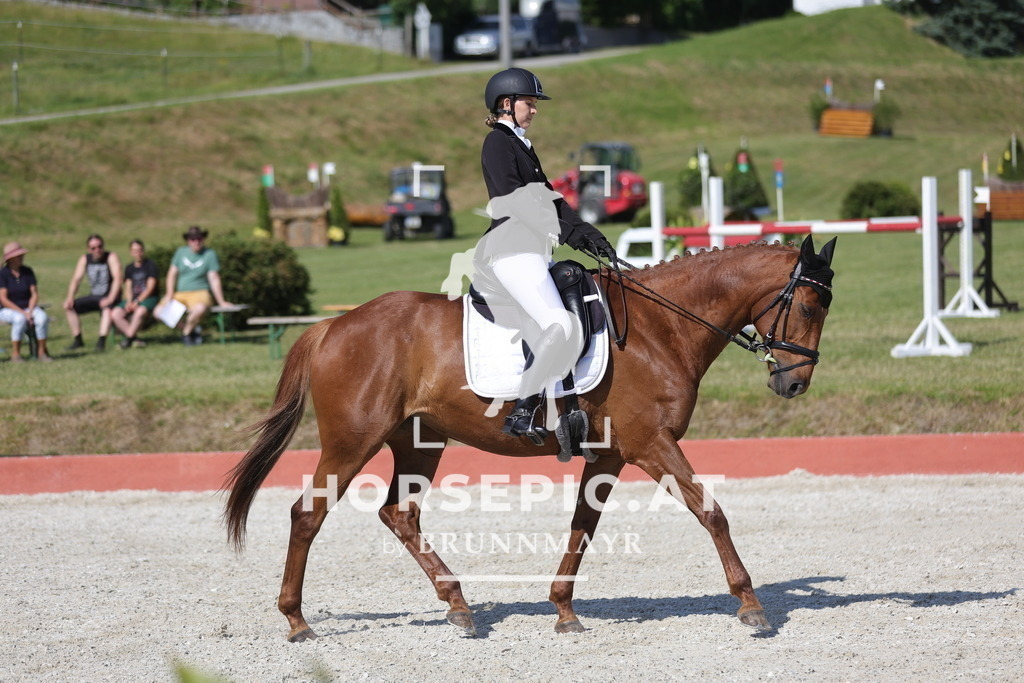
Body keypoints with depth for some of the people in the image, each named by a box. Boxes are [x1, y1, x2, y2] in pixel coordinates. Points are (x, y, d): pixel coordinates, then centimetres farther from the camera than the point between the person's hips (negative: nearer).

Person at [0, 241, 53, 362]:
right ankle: (15, 354, -27)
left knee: (42, 317, -29)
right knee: (20, 319, -37)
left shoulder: (27, 272, 3)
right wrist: (23, 313, -20)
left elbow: (35, 294, 2)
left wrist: (30, 311, -16)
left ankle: (42, 352, -19)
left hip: (28, 308, 3)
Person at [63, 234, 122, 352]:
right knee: (68, 306, -9)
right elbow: (76, 279, 0)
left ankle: (101, 341, -47)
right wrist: (70, 298, -16)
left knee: (107, 308, -39)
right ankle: (77, 340, -5)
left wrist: (110, 299, -32)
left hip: (108, 297, -6)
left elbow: (117, 279, -21)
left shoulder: (111, 257, -11)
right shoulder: (84, 259, 3)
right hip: (93, 297, 6)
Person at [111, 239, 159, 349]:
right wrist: (129, 301, -9)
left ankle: (128, 339, -26)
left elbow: (150, 287, -7)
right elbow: (128, 288, 11)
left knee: (139, 311, -40)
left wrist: (138, 302, -15)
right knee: (115, 314, -24)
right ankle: (135, 340, -25)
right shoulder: (129, 268, 17)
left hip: (149, 298, -5)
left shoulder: (151, 266, 1)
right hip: (133, 299, 5)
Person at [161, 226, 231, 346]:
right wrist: (170, 294, 0)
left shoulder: (210, 254, -2)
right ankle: (189, 329, 3)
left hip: (199, 292, -4)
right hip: (179, 294, 4)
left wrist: (221, 302, -9)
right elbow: (172, 274, 13)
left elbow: (214, 280, -5)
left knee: (199, 308, -40)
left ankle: (187, 332, -8)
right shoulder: (181, 252, 8)